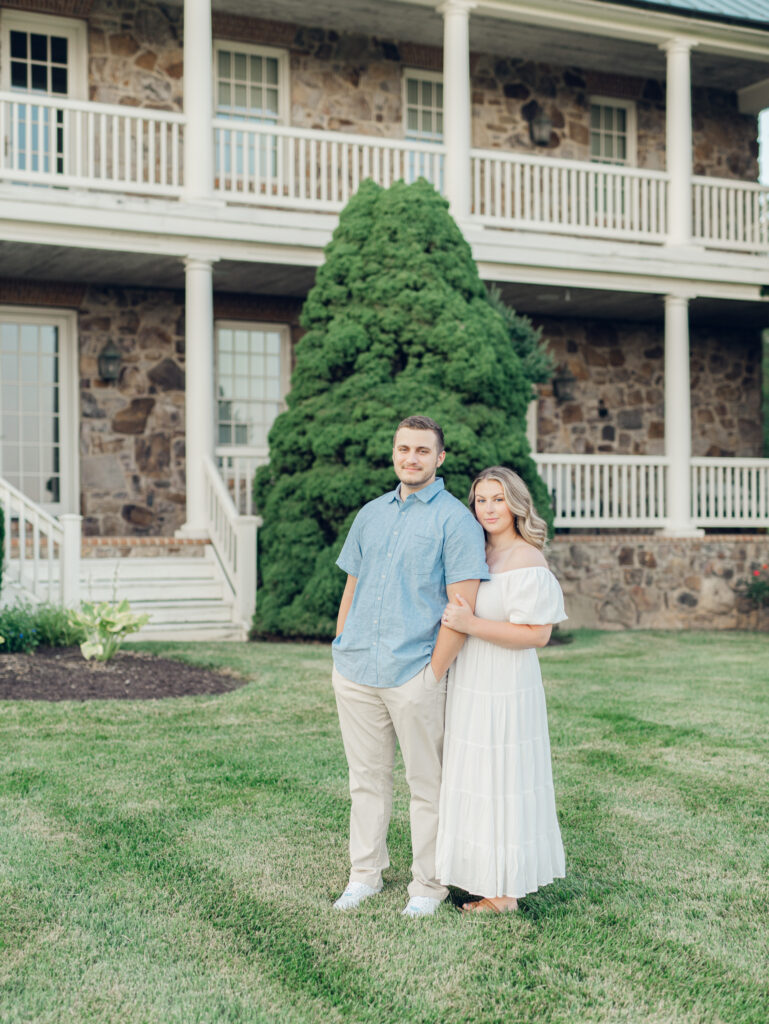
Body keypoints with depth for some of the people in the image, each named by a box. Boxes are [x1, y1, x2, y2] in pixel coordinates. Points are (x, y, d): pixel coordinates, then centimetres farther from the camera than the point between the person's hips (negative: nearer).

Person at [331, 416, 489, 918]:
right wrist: (341, 647, 10)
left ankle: (429, 884, 18)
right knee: (367, 777, 14)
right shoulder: (371, 514, 14)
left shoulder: (455, 520, -5)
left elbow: (462, 607, -10)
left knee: (427, 783, 6)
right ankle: (365, 873, 26)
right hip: (355, 671, 5)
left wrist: (435, 673, -13)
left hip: (414, 674, -5)